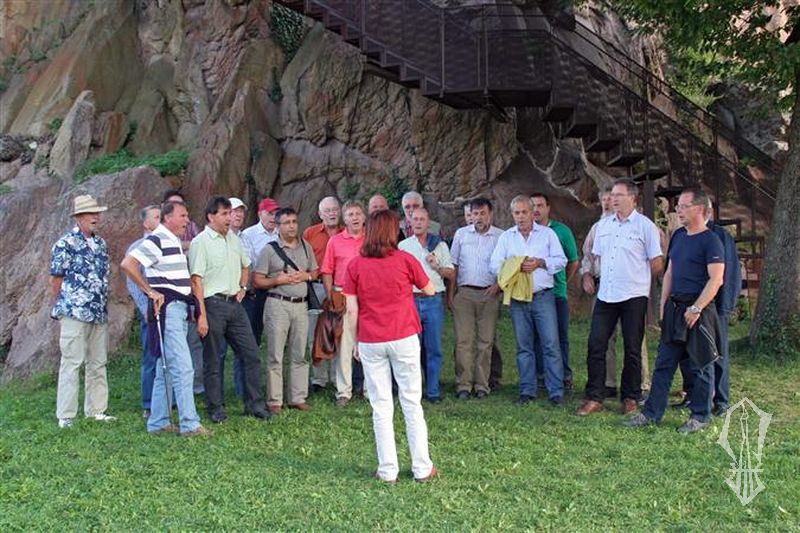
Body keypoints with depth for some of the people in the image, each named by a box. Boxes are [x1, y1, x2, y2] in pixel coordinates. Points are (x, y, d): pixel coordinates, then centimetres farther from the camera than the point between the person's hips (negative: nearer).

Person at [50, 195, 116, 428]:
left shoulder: (100, 243, 14)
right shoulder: (65, 243, -6)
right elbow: (56, 279, -4)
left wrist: (103, 305, 14)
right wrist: (65, 307, 2)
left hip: (100, 314, 7)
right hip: (75, 313, -7)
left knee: (98, 363, 11)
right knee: (71, 363, -5)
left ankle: (96, 410, 20)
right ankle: (65, 417, 0)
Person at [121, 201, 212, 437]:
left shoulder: (176, 242, 19)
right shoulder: (156, 240, -11)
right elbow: (127, 264, -22)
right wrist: (150, 291, -18)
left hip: (180, 309, 10)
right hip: (167, 309, -10)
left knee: (166, 370, 12)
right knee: (183, 368, -11)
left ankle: (158, 422, 18)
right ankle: (190, 424, -9)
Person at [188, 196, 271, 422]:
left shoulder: (234, 239, 14)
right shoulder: (200, 242, -7)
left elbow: (245, 266, 32)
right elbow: (196, 281, -12)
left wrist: (242, 288, 14)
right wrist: (202, 315, -17)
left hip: (234, 303, 7)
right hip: (213, 304, -7)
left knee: (252, 354, 5)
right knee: (212, 361, 2)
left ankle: (254, 404, 14)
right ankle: (216, 408, 13)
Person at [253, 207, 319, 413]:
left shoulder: (306, 247, 12)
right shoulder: (269, 249, 0)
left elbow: (316, 272, 18)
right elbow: (257, 281, -1)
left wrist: (306, 276, -2)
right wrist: (277, 280, -15)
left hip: (301, 305, 4)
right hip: (278, 305, -4)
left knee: (300, 355, 8)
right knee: (275, 356, -2)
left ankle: (298, 398, 16)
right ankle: (274, 400, 4)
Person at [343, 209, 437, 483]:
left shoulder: (355, 265, -1)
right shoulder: (405, 260, -4)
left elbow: (352, 310, -2)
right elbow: (430, 290, 8)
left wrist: (356, 341, 8)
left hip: (370, 342, 1)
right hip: (404, 338, -1)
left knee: (381, 406, 7)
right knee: (412, 403, 8)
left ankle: (387, 470, 9)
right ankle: (422, 468, 12)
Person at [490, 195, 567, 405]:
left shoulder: (547, 233, 7)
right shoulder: (506, 237, 11)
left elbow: (561, 260, 2)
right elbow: (494, 265, 3)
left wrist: (540, 262, -13)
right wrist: (514, 267, -13)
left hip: (543, 296, -2)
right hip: (517, 298, 2)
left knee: (551, 344, -5)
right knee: (523, 346, 7)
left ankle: (556, 391, -1)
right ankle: (527, 390, 14)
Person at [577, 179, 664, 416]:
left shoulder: (645, 225, -5)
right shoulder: (603, 225, 11)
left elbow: (657, 264, -2)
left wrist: (638, 278, 6)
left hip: (633, 296, -4)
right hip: (606, 296, 5)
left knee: (632, 350, 5)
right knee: (596, 345, 0)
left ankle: (630, 398, 16)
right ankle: (594, 397, 7)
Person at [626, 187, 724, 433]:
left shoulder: (711, 241, -10)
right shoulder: (679, 236, 14)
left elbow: (716, 279, -16)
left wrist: (696, 309, -18)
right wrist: (663, 305, 12)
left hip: (699, 312, -7)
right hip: (674, 309, 7)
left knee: (701, 366, 4)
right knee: (664, 363, 9)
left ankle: (700, 416, 16)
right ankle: (651, 413, 14)